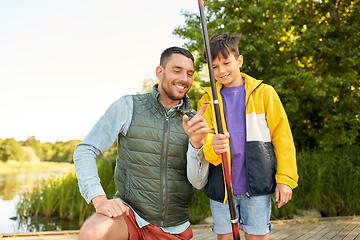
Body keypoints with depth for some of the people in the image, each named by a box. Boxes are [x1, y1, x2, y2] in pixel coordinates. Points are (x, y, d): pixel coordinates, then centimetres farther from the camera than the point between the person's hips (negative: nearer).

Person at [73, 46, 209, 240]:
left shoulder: (194, 122, 1)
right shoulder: (128, 106, -4)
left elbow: (199, 182, -7)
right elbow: (85, 150, -6)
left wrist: (196, 143, -25)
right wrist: (99, 199, -19)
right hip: (129, 213, -2)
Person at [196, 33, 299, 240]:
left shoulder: (264, 93, 2)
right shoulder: (208, 99, 9)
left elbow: (282, 136, 2)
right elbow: (204, 136, 1)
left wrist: (285, 178, -3)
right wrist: (212, 147, -24)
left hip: (257, 183, -2)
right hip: (220, 185, 2)